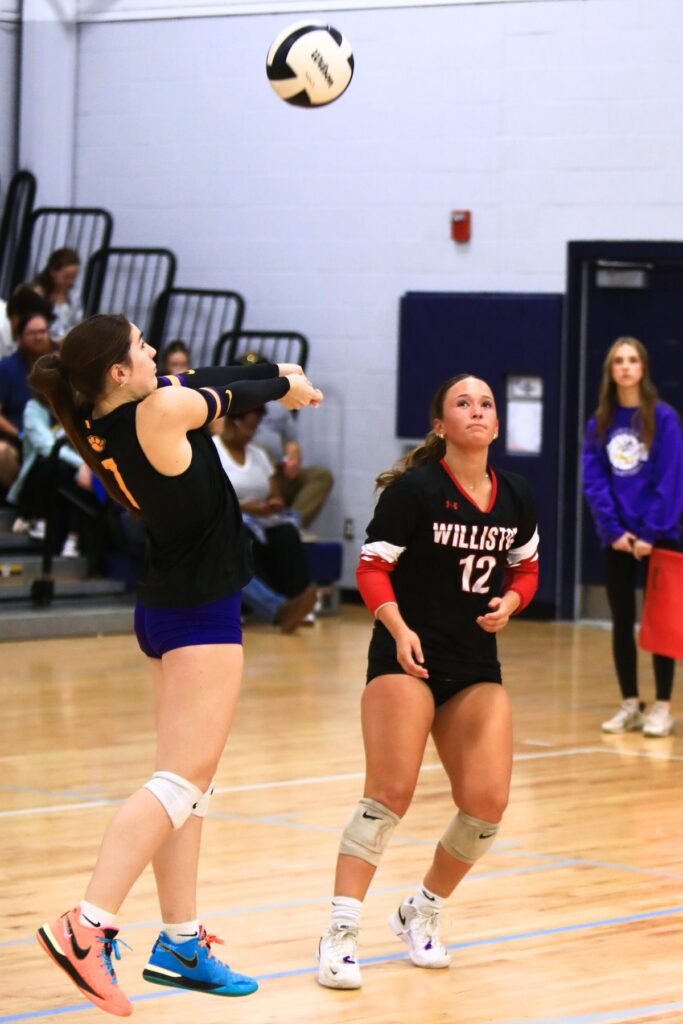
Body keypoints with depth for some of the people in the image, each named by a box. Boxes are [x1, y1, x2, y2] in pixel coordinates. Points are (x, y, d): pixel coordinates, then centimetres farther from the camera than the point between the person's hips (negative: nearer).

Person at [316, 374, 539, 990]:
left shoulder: (516, 499, 6)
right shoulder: (414, 490, -10)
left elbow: (526, 569, 18)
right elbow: (372, 569, -9)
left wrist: (507, 604, -3)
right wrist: (399, 628, -24)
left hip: (477, 667, 5)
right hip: (407, 659, -5)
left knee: (487, 804, -4)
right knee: (390, 793, -16)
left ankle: (421, 913, 19)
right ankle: (340, 933, -11)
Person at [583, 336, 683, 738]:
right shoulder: (600, 423, 5)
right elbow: (594, 482, 2)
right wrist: (613, 529, -10)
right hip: (617, 537, 4)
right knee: (622, 621, 7)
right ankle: (630, 705, 15)